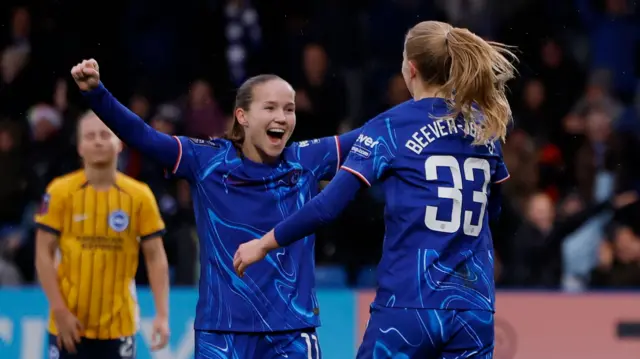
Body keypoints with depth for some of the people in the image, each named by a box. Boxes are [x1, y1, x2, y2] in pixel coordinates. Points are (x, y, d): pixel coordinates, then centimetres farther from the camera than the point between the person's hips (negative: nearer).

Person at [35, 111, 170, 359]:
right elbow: (44, 254, -3)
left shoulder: (140, 196, 1)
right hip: (70, 324, -1)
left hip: (119, 326, 1)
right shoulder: (60, 192, -3)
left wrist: (162, 315, -8)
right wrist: (59, 311, -11)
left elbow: (156, 258, 2)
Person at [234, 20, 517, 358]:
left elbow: (328, 204, -9)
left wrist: (264, 243, 3)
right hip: (475, 312, 4)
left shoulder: (392, 126, -3)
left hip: (410, 306, -4)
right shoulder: (486, 126, 10)